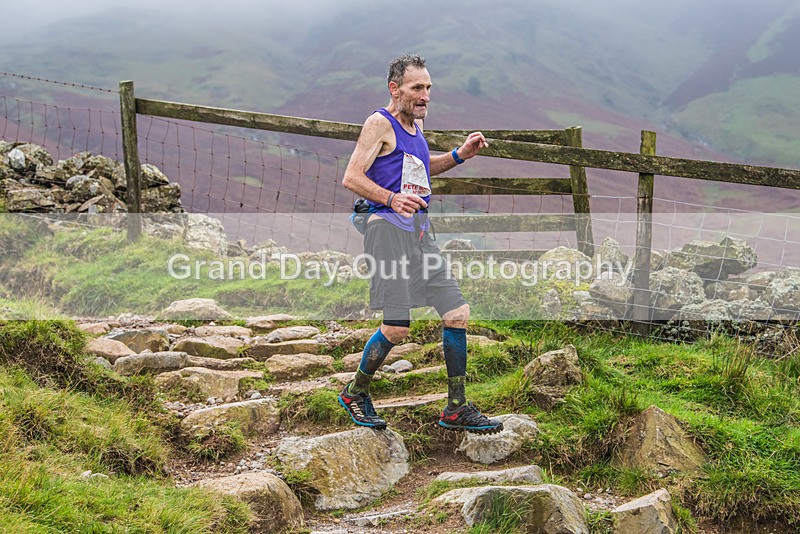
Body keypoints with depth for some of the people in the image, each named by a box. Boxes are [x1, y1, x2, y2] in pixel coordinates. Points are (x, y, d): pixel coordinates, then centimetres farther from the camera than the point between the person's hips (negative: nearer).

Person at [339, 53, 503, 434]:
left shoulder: (415, 122, 19)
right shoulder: (380, 123, -6)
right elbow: (351, 178, -13)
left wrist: (460, 155, 21)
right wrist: (392, 198, -27)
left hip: (420, 231, 9)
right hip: (389, 229, -9)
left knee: (457, 313, 3)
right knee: (396, 328, -11)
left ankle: (456, 410, 11)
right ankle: (355, 394, 14)